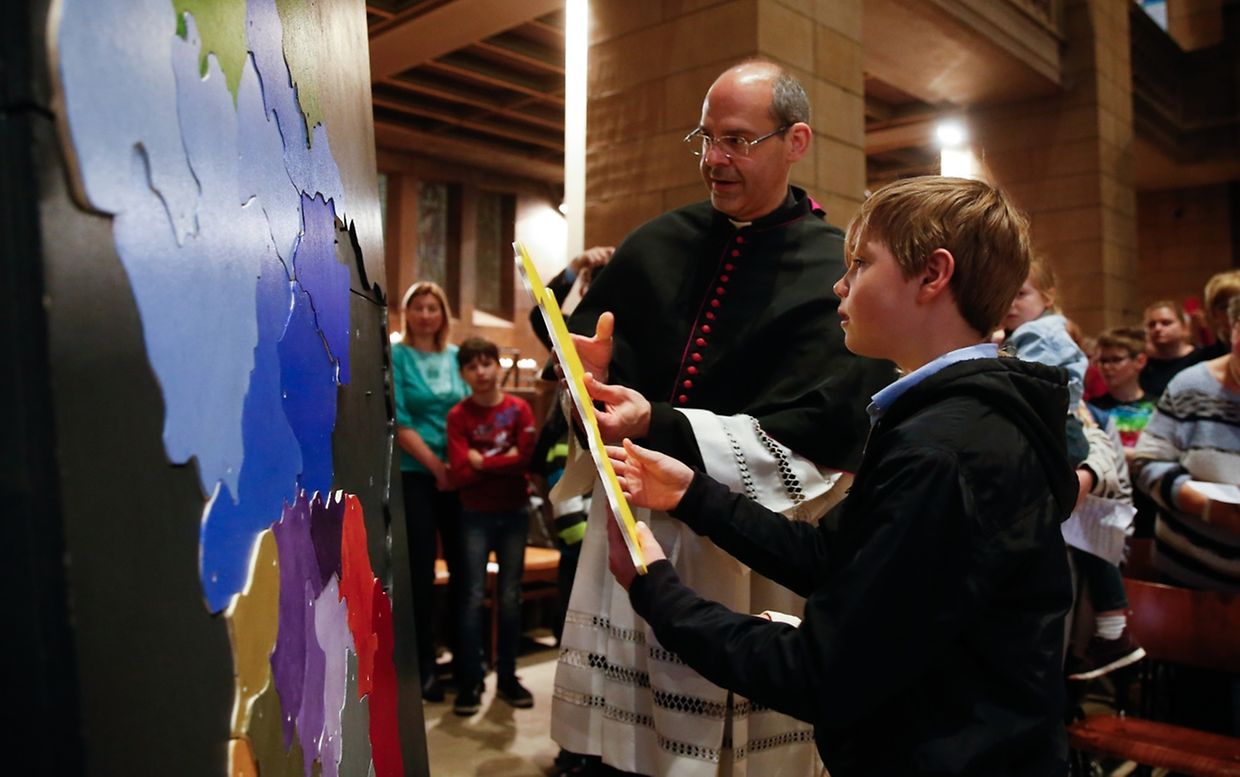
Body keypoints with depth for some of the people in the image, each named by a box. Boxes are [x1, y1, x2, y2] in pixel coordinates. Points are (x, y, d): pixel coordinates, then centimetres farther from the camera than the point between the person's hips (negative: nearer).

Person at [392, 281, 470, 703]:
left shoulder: (456, 356, 10)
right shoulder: (396, 357, -3)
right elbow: (398, 422, -9)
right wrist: (436, 465, -13)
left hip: (459, 474, 4)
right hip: (415, 473, -4)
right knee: (421, 570, 2)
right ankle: (425, 665, 14)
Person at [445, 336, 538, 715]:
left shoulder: (520, 408, 0)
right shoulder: (458, 415, -4)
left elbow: (528, 458, -13)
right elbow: (460, 474, -14)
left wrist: (482, 461, -13)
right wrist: (505, 460, -15)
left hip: (514, 513, 2)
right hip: (475, 516, -2)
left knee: (510, 596, 8)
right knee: (473, 596, -1)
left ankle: (507, 677, 19)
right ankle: (469, 682, 8)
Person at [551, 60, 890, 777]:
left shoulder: (839, 276, -7)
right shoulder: (656, 246, 7)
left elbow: (810, 444, -15)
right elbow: (584, 347, 13)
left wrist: (658, 427, -24)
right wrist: (591, 372, -11)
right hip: (628, 537, 4)